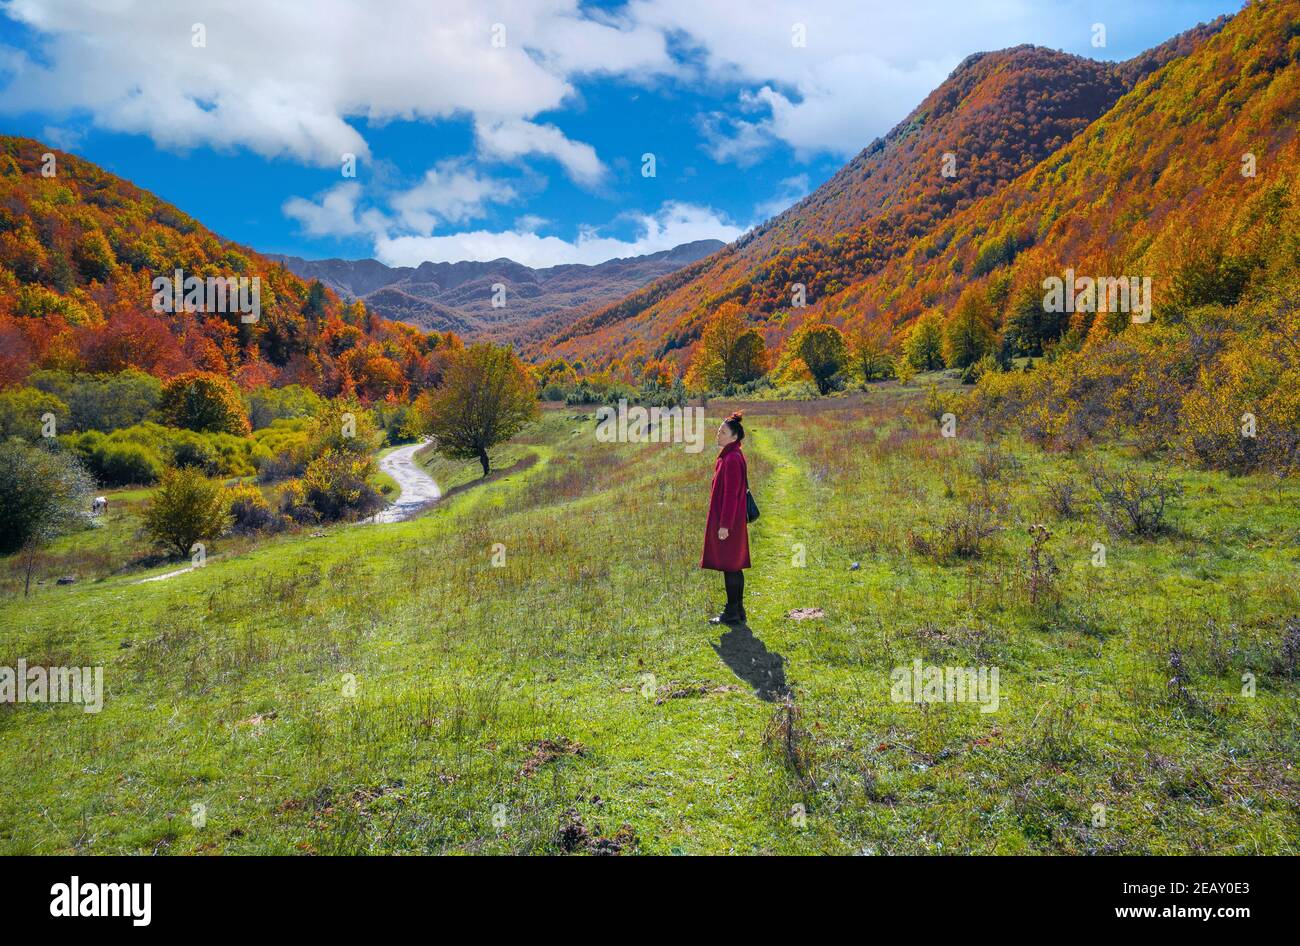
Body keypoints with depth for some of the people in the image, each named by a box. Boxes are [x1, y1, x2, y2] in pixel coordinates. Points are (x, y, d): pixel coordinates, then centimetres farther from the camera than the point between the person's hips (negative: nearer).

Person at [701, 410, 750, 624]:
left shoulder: (732, 459, -17)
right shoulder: (729, 456, 14)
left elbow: (731, 494, -20)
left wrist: (724, 525, -20)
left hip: (728, 523, -10)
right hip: (729, 520, 10)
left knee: (730, 567, -4)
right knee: (734, 567, 13)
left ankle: (732, 613, 3)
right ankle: (737, 610, 20)